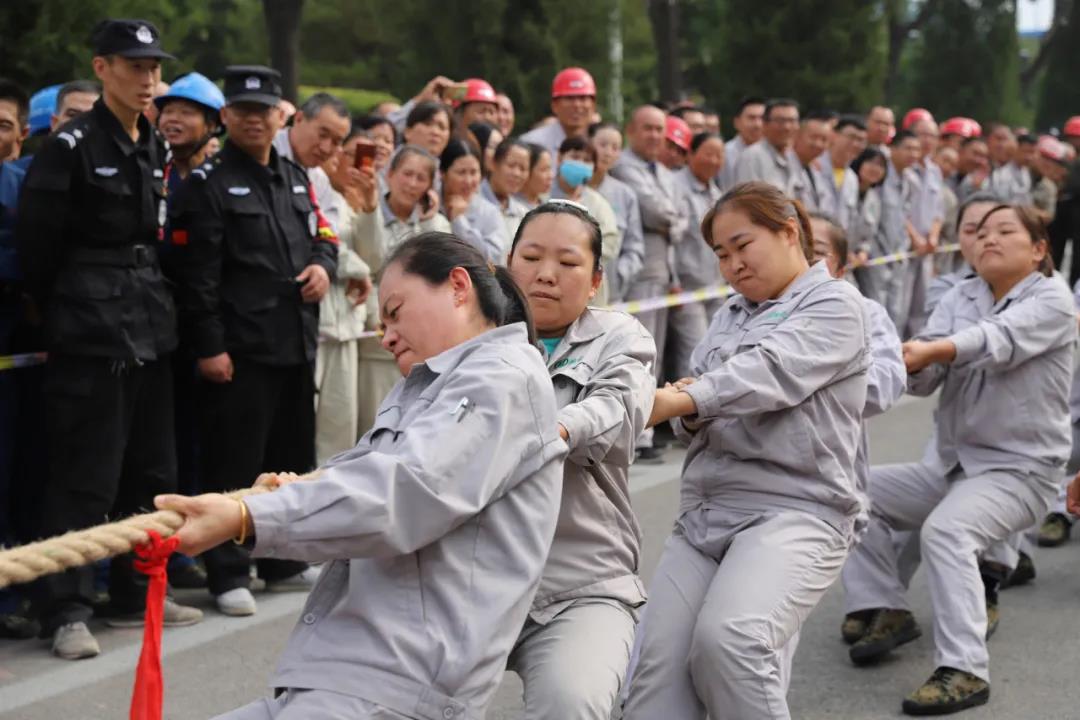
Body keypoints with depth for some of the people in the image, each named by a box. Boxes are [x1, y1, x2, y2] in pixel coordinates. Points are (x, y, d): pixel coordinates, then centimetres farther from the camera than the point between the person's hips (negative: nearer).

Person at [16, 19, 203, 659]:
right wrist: (59, 312, 0)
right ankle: (66, 611, 1)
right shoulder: (72, 148, -9)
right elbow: (37, 244, -8)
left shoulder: (156, 149, 13)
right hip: (93, 335, -7)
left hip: (151, 329, 7)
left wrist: (158, 305, 11)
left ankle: (136, 594, 23)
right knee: (86, 478, -6)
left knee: (151, 471, 12)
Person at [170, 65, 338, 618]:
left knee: (294, 456, 14)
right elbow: (198, 274, -11)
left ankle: (285, 562, 26)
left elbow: (324, 236, 23)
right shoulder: (209, 183, -4)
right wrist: (208, 346, -17)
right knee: (233, 462, -3)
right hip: (240, 347, -7)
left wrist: (324, 265, -1)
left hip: (298, 342, 7)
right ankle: (228, 576, 4)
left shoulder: (296, 178, 16)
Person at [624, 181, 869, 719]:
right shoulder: (730, 315, 22)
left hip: (795, 508, -6)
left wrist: (681, 401, -33)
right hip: (704, 510, 7)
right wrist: (690, 415, -7)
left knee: (727, 642, -30)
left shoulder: (835, 304, 0)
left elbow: (773, 370, -19)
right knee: (659, 668, -10)